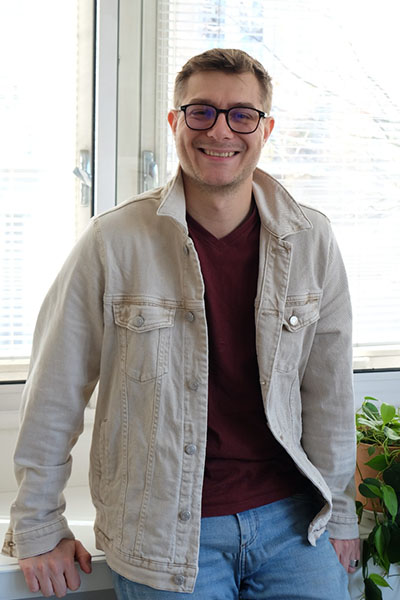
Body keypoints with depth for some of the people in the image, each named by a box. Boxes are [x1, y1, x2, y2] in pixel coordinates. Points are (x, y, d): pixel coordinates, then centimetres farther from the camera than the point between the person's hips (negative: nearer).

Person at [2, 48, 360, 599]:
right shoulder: (114, 242, -10)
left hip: (288, 516, 3)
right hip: (164, 535, -2)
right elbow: (56, 388, -4)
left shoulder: (311, 241, -2)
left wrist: (338, 511, 13)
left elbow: (329, 387, 7)